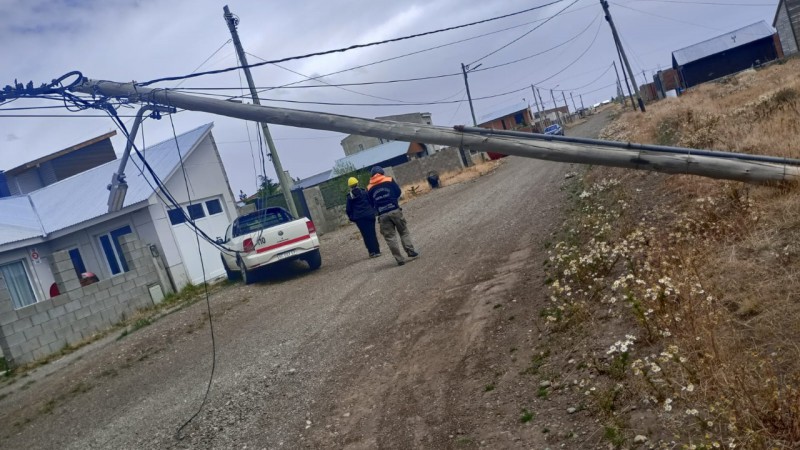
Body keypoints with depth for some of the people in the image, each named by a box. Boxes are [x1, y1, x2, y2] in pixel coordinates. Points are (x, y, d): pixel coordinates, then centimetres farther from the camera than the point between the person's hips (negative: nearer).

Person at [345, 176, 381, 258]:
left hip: (359, 218, 0)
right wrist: (373, 211, 16)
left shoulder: (350, 197, 0)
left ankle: (372, 251, 1)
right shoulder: (364, 192, 0)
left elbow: (349, 209, 3)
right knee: (372, 233, 8)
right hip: (369, 215, 1)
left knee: (366, 235, 4)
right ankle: (377, 251, 7)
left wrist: (351, 217, 17)